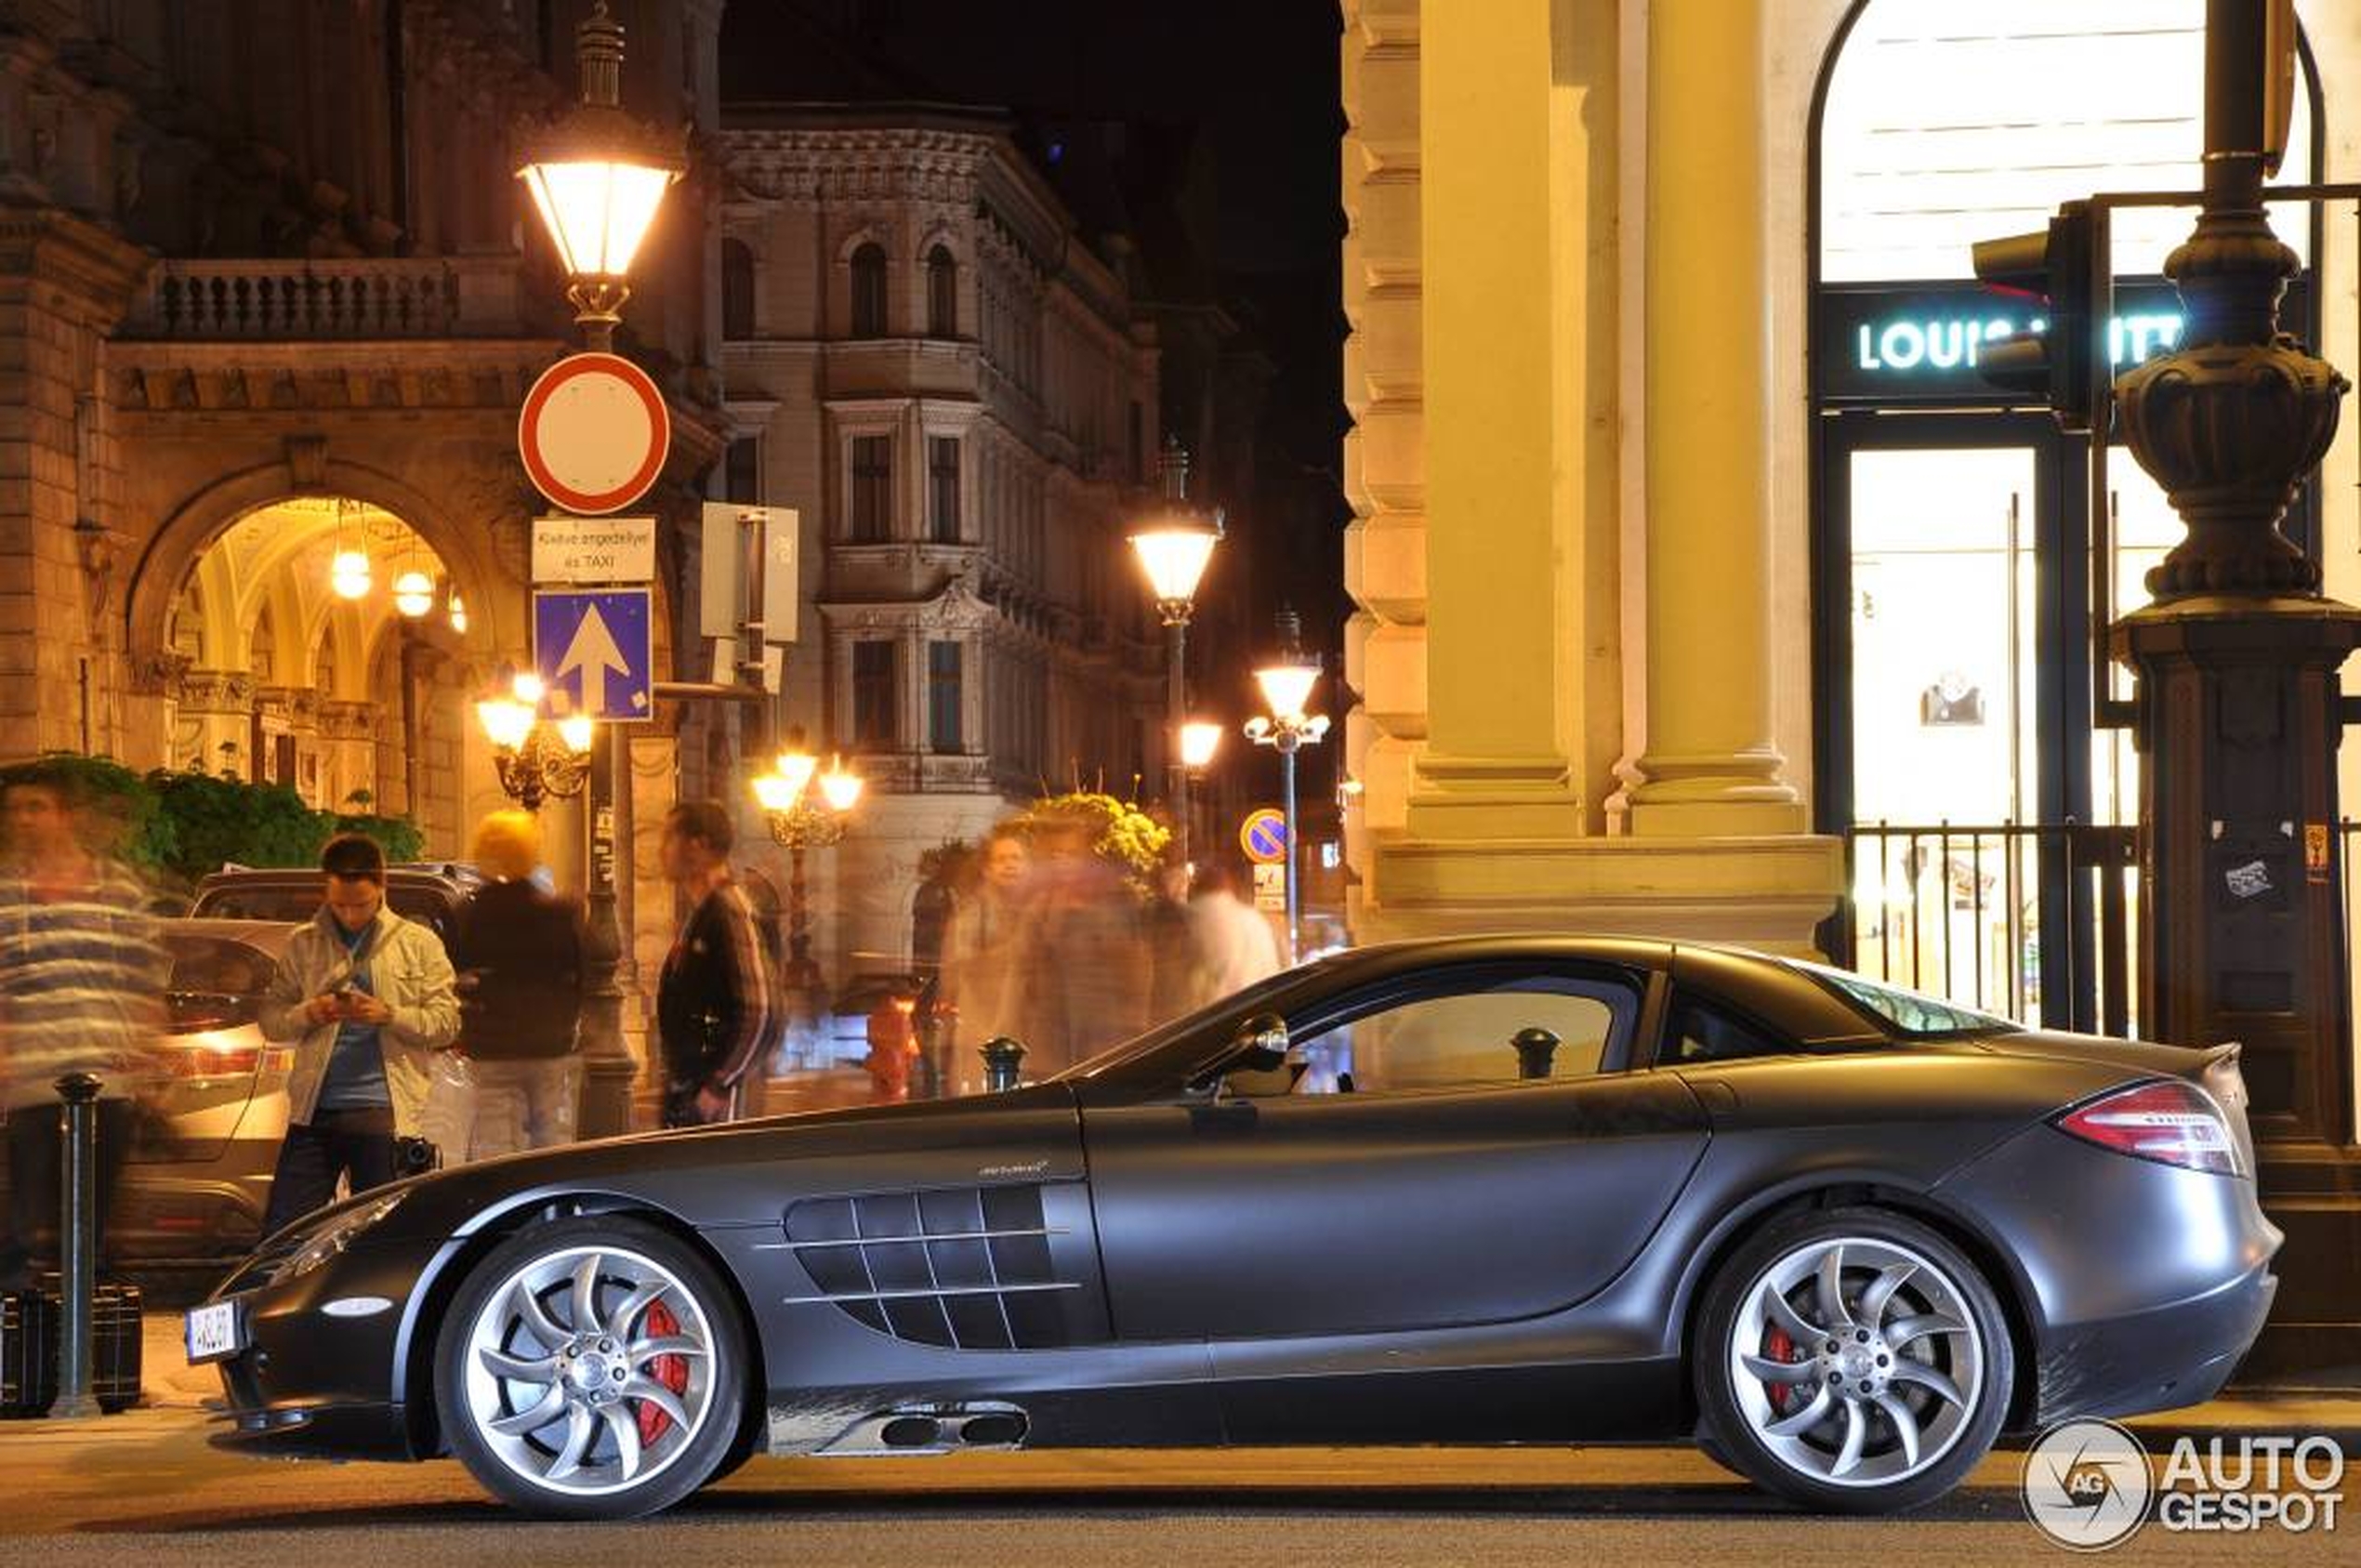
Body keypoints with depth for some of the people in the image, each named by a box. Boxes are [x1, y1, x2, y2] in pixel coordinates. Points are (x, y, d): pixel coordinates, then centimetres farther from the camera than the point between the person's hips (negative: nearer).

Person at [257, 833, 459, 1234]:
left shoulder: (419, 944, 8)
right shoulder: (304, 945, 13)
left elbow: (446, 1022, 2)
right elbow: (269, 1018, 11)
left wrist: (387, 1014, -13)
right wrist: (308, 1014, -9)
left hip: (383, 1111, -2)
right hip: (314, 1109, 2)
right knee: (281, 1232, -4)